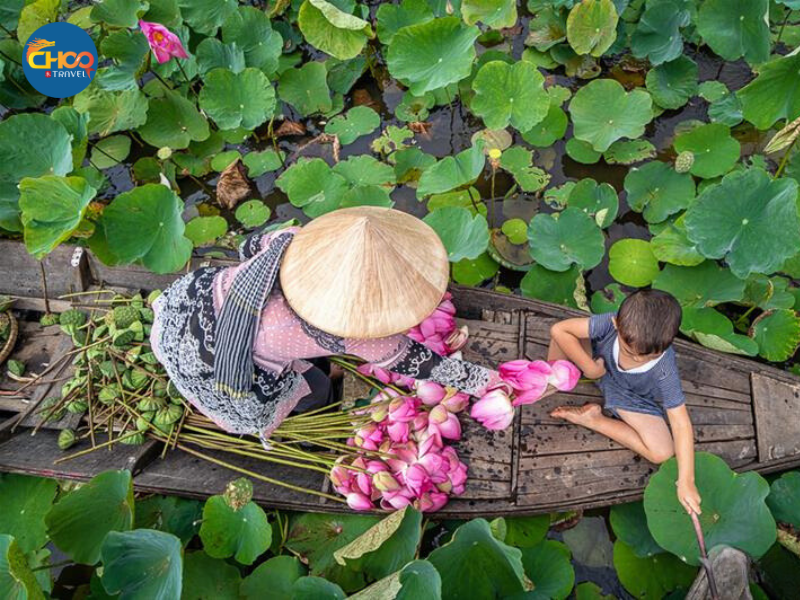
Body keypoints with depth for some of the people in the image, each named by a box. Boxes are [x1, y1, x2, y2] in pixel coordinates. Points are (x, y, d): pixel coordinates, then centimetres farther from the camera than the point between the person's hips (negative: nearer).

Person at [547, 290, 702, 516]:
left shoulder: (664, 371, -36)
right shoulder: (610, 323, -37)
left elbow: (681, 424, -30)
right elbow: (558, 329, -31)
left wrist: (686, 481, -31)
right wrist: (589, 367, -30)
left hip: (632, 398, 0)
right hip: (599, 365, 1)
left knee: (662, 453, -20)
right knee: (563, 336, -25)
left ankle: (593, 420, -5)